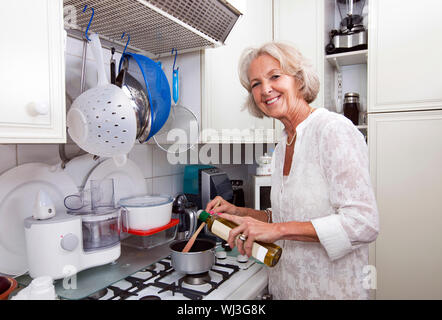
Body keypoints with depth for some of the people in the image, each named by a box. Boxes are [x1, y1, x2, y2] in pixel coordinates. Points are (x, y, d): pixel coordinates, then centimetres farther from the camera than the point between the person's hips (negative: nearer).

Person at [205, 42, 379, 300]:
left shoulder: (333, 129, -18)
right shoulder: (282, 147, 5)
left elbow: (363, 223, -24)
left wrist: (279, 229, -28)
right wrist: (238, 213, 0)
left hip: (332, 288, -7)